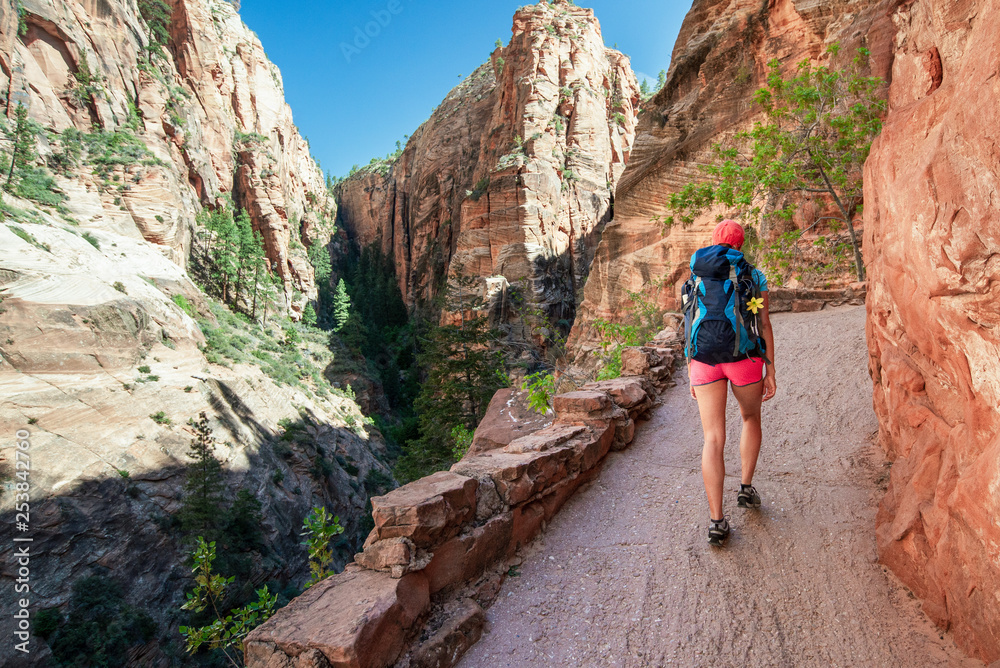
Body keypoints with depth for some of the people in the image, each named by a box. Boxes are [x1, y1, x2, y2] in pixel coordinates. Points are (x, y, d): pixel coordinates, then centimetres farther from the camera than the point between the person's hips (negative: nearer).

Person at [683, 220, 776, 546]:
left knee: (713, 439, 0)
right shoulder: (755, 277, 8)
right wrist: (771, 372, 4)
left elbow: (692, 326, 12)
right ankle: (746, 487, 29)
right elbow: (764, 325, 2)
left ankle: (717, 521, -5)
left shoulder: (697, 277, 14)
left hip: (704, 360, 1)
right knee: (751, 419, 28)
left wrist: (692, 374, 15)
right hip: (744, 358, -1)